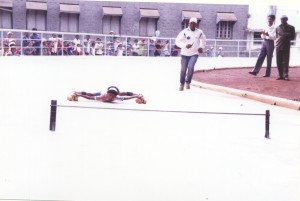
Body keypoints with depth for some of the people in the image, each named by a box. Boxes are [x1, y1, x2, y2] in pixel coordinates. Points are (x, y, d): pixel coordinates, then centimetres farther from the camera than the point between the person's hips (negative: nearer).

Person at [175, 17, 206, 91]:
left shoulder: (199, 32, -1)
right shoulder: (184, 32, -10)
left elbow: (203, 39, 20)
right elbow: (177, 41, -15)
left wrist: (201, 47, 8)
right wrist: (185, 45, -28)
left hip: (194, 54, 0)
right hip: (185, 54, 0)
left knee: (190, 67, -21)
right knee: (183, 69, 9)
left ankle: (188, 82, 0)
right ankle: (182, 84, 30)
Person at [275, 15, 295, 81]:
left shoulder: (291, 27, 6)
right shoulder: (278, 28, 14)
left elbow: (292, 37, 6)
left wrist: (287, 36, -10)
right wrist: (276, 42, 4)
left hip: (286, 46, -3)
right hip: (278, 46, 3)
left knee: (285, 62, -6)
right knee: (279, 62, 1)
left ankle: (285, 75, -5)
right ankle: (280, 75, 7)